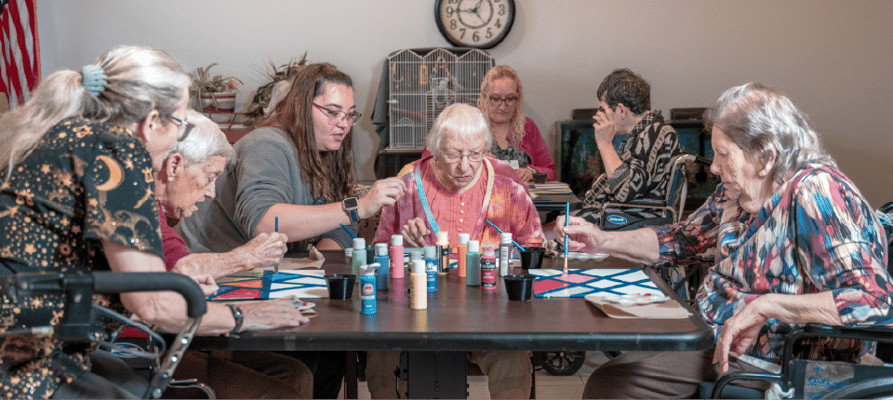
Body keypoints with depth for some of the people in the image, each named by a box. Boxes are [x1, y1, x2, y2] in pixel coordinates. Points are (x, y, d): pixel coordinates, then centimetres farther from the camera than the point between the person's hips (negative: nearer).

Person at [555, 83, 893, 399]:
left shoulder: (815, 192, -22)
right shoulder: (736, 192, 4)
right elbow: (684, 240, 21)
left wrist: (764, 306, -30)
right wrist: (601, 240, 9)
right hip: (713, 344, 8)